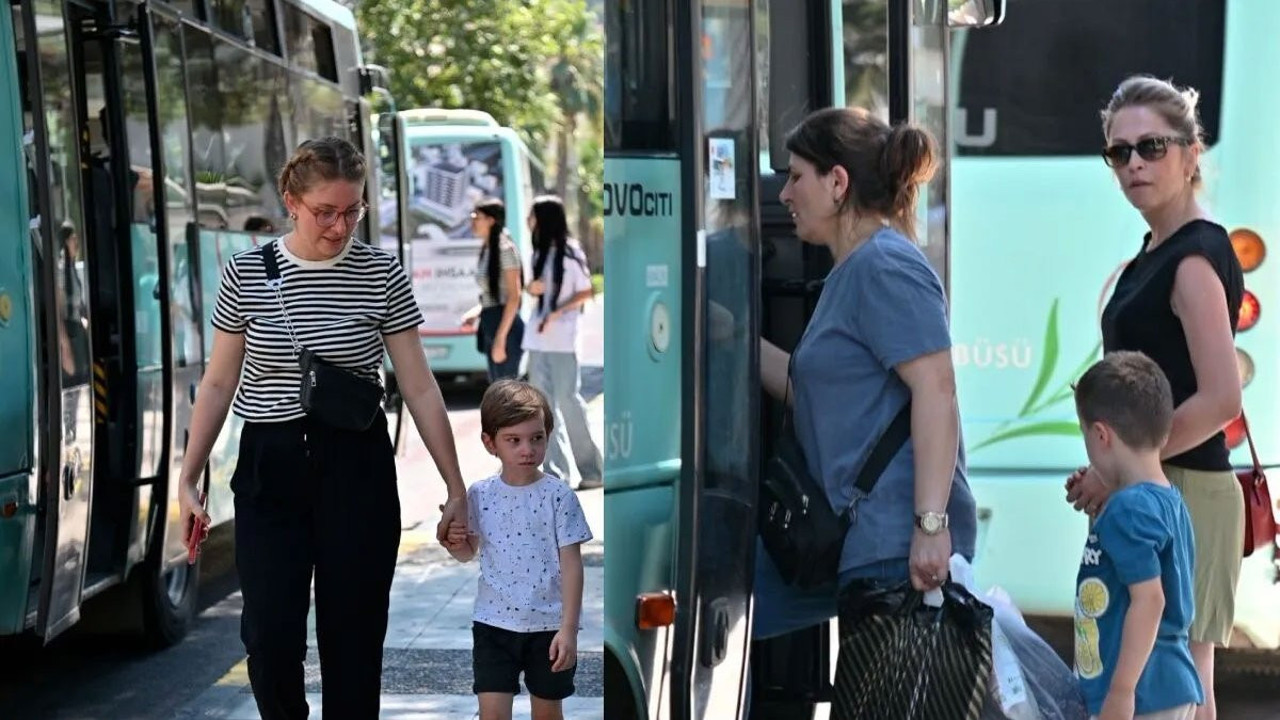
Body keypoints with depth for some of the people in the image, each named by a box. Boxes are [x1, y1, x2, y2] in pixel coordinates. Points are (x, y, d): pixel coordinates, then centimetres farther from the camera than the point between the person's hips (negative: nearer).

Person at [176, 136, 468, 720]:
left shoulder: (381, 274, -3)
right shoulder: (246, 272, -1)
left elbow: (419, 388, -1)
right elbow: (219, 382, 5)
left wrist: (456, 488, -2)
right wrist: (188, 478, 1)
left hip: (357, 469, 0)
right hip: (269, 468, 0)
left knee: (354, 636, 2)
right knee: (270, 637, -5)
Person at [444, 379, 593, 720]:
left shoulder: (559, 496, -10)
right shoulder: (479, 495, -2)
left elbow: (572, 564, -9)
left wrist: (568, 628, -14)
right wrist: (455, 543, -11)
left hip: (548, 624, -1)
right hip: (494, 622, 2)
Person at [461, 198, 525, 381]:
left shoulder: (505, 249, -14)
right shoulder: (486, 249, 13)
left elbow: (514, 297, -18)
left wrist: (500, 338, -20)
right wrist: (477, 311, 9)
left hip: (505, 327, -10)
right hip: (490, 326, 10)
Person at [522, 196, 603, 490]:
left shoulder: (569, 252, -7)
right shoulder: (541, 253, 14)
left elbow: (586, 292, -9)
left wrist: (556, 313, -17)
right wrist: (532, 288, 0)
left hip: (561, 339, -8)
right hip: (538, 339, 8)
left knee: (568, 400, -6)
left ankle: (591, 469, 2)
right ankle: (555, 471, 7)